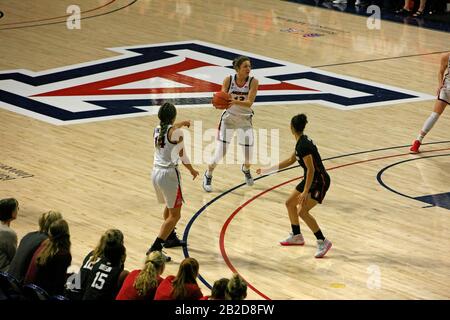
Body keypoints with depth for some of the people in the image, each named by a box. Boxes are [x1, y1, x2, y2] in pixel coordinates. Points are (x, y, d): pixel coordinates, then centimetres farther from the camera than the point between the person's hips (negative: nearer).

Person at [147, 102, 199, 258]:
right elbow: (182, 155, -8)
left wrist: (182, 123, 47)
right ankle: (155, 248, -10)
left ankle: (171, 238, 46)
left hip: (156, 172, 7)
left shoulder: (157, 129, 6)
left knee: (170, 206, 31)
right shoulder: (176, 132, -14)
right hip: (169, 174, -7)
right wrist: (192, 170, 10)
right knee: (174, 215, 0)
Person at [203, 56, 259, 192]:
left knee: (248, 152, -2)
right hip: (228, 118, -1)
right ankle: (208, 175, 21)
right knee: (220, 151, -7)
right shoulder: (228, 80, -14)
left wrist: (235, 102, -43)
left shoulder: (253, 82, -16)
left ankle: (246, 168, 36)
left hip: (245, 119, 1)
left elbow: (249, 103, -25)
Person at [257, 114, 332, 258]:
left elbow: (311, 169, -27)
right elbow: (290, 160, 20)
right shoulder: (301, 141, 6)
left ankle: (323, 242, -8)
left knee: (302, 211, -17)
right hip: (311, 179, 10)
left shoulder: (303, 145, -24)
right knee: (290, 203, 16)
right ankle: (297, 236, 31)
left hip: (319, 181, -10)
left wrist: (305, 192, -27)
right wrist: (267, 170, 24)